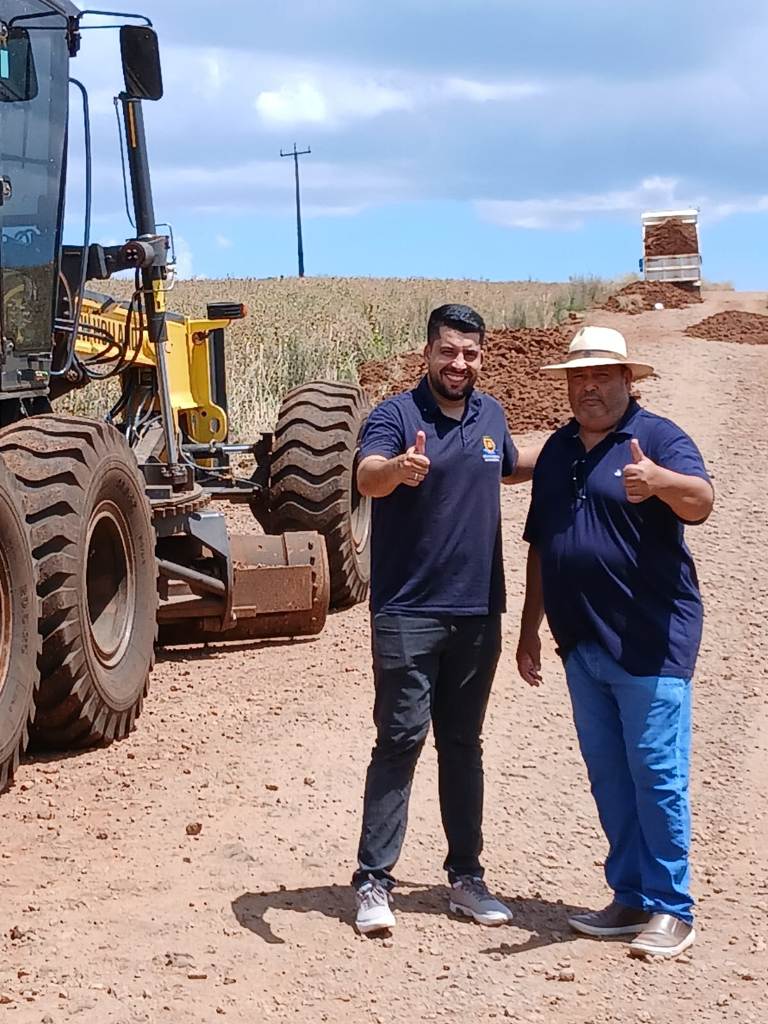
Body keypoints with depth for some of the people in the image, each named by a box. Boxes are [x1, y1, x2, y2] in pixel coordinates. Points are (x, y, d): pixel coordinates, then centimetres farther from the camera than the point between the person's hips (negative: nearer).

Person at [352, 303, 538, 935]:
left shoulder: (490, 415, 9)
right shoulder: (396, 416, -9)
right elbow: (367, 476, -29)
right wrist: (398, 468, -51)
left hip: (478, 613, 5)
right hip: (408, 614, -5)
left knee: (463, 745, 12)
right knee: (400, 741, -6)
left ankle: (467, 877, 20)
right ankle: (373, 882, 0)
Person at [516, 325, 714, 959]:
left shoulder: (659, 438, -7)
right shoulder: (558, 450, 13)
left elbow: (701, 502, -25)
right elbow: (540, 544, 18)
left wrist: (660, 481, -47)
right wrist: (530, 628, 17)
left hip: (650, 641, -7)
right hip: (582, 644, 7)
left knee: (657, 774, -3)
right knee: (608, 776, 13)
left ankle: (671, 911, 6)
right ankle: (630, 898, 24)